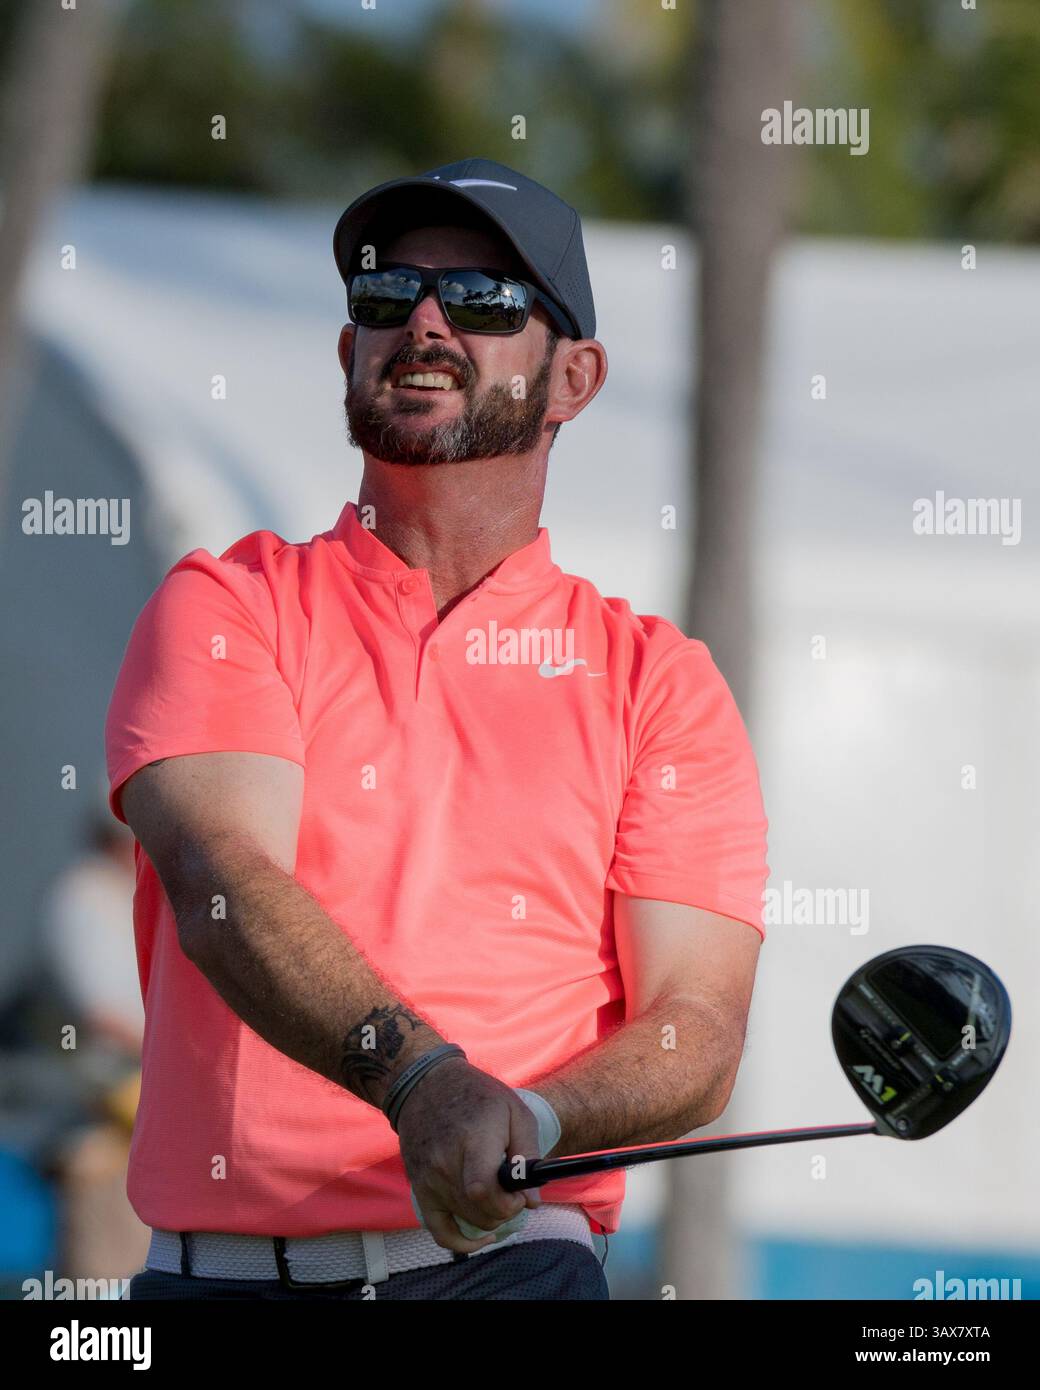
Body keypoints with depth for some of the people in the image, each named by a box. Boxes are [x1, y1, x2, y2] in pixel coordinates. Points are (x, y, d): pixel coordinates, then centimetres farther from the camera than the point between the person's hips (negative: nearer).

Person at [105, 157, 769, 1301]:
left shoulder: (656, 679, 12)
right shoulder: (222, 608, 10)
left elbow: (695, 1033, 3)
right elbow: (223, 883, -9)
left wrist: (522, 1119, -19)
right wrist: (421, 1076, -26)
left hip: (507, 1261, -1)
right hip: (216, 1270, 1)